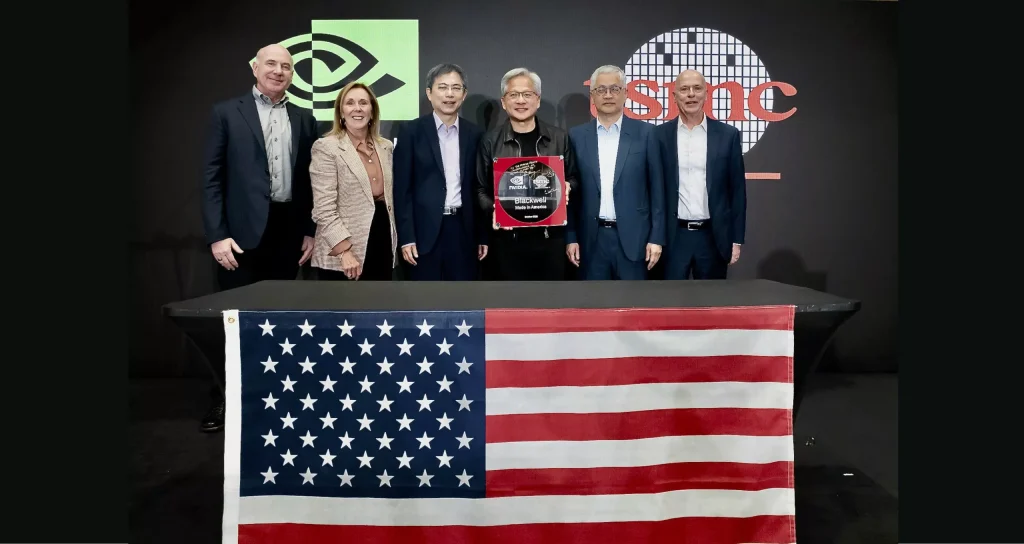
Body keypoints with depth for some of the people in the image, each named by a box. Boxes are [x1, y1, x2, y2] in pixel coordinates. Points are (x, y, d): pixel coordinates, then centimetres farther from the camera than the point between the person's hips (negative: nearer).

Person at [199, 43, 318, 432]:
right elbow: (211, 177, -2)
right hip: (243, 231, -3)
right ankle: (225, 397, 16)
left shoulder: (304, 119, 12)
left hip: (288, 231, 3)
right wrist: (217, 235, -10)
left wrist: (311, 231, 5)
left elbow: (310, 180, 11)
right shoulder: (227, 113, 3)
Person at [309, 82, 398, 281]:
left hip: (382, 249, 6)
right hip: (341, 257, -5)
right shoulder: (326, 147, -7)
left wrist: (394, 241, 12)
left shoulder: (386, 147, 11)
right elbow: (324, 208, -13)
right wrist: (344, 251, -19)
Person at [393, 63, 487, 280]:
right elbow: (402, 189, -3)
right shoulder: (412, 132, 0)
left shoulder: (475, 134, 8)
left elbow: (480, 189, 10)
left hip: (464, 230, 3)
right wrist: (406, 237, -8)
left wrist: (483, 236, 8)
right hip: (425, 231, -2)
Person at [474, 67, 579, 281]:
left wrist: (567, 189, -8)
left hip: (551, 237, 2)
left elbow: (573, 178, 14)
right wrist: (492, 210, -14)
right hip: (507, 240, -1)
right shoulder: (490, 141, 2)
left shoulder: (559, 138, 7)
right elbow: (480, 188, 4)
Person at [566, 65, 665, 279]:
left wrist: (656, 237, -3)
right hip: (591, 239, 1)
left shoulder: (645, 132, 1)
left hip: (632, 237, -1)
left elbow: (656, 188, 1)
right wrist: (571, 237, 2)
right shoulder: (577, 136, 5)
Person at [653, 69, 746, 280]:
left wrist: (736, 239, 1)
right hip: (672, 237, -1)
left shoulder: (727, 135, 3)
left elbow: (737, 191, 5)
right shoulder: (660, 135, 2)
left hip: (713, 236, 1)